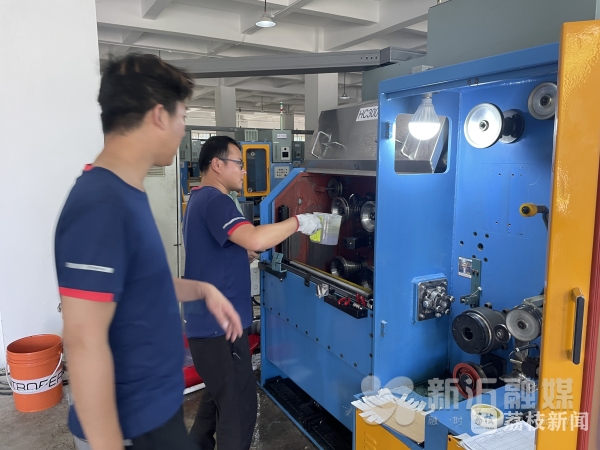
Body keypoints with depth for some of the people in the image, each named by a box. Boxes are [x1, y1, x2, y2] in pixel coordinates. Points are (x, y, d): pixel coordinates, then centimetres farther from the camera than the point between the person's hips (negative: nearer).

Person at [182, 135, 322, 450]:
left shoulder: (201, 199, 15)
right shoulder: (214, 200, -19)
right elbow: (255, 239, -33)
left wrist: (250, 254, 12)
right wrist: (298, 222, -20)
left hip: (208, 321, 11)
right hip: (218, 324, -11)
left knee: (218, 396, 25)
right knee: (239, 408, 2)